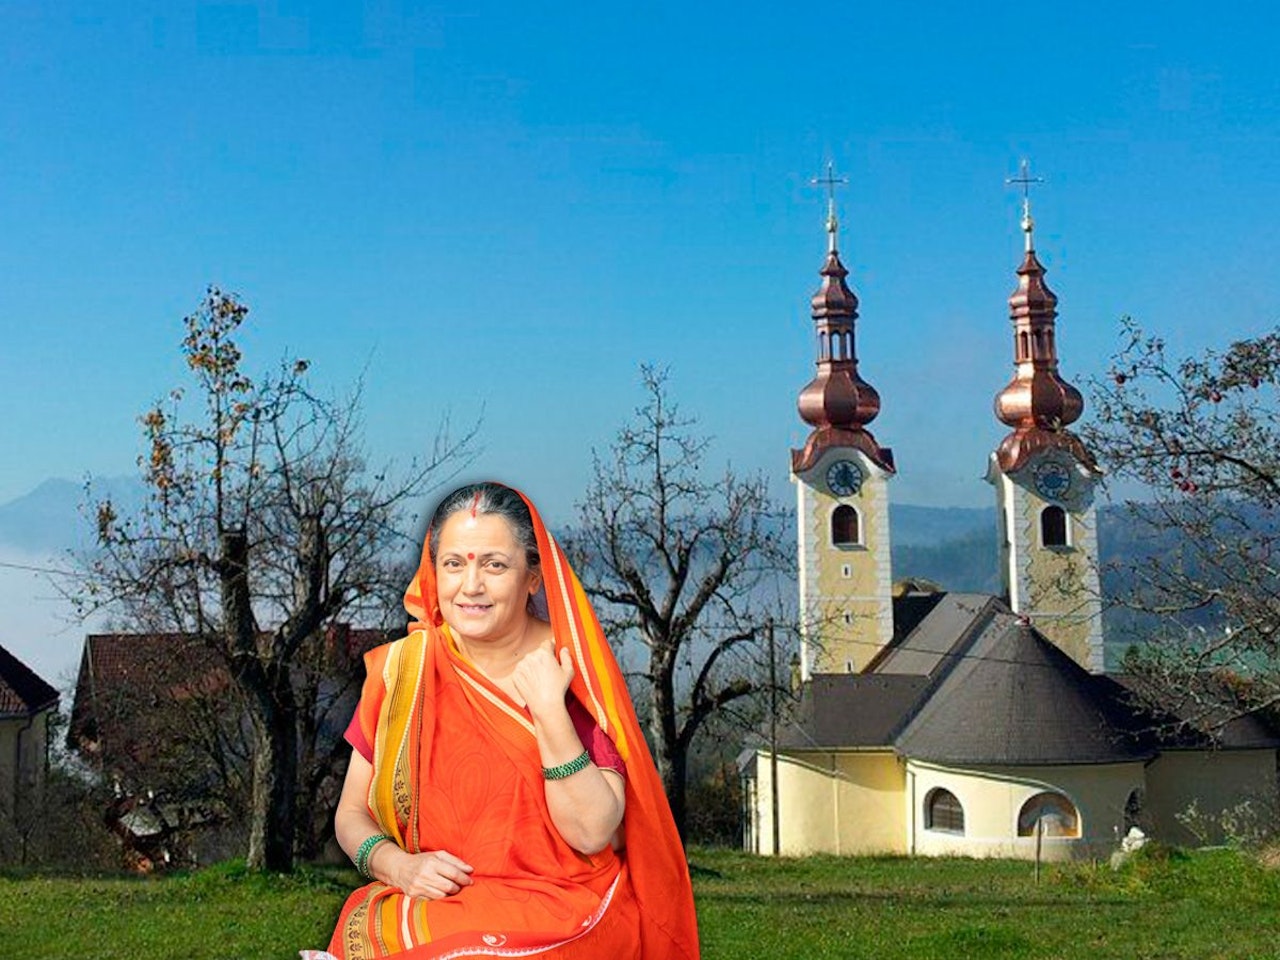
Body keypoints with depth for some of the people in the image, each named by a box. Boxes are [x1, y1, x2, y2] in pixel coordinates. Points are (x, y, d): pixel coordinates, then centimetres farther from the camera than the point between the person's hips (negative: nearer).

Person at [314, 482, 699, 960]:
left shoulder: (575, 672, -5)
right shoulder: (400, 669, 2)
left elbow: (593, 833, -12)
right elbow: (351, 815, 7)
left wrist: (548, 708, -20)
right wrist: (397, 865, -13)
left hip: (560, 912, -3)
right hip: (429, 901, 3)